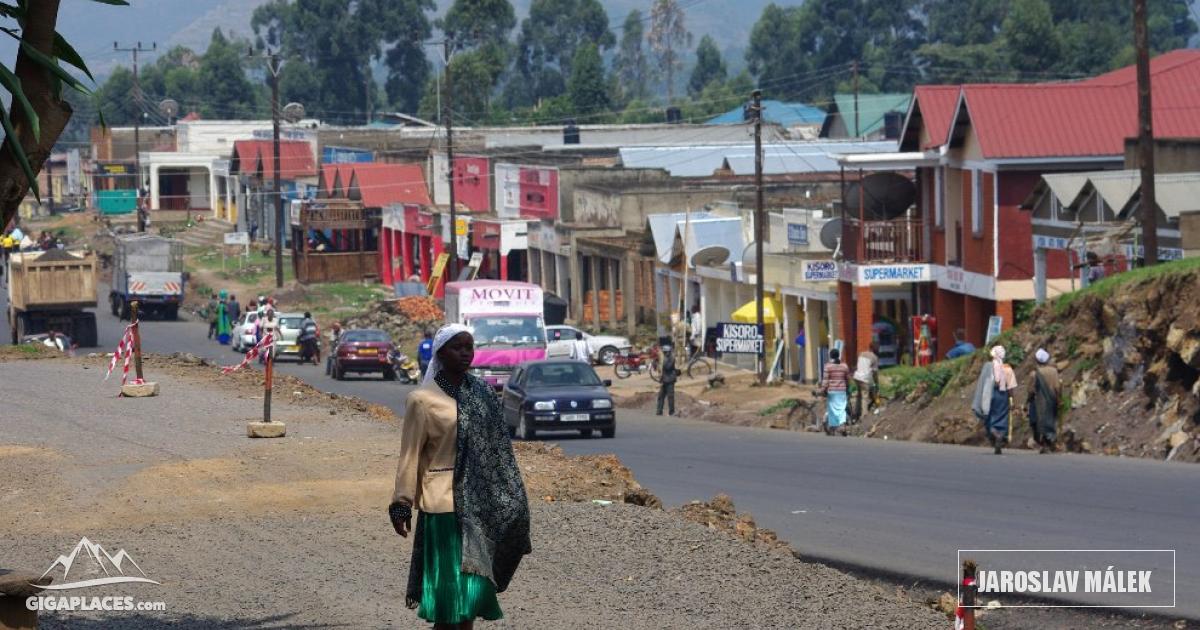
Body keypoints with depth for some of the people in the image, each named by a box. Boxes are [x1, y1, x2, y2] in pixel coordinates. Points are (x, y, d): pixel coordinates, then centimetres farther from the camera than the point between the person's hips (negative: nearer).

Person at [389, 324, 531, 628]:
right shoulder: (422, 400, -7)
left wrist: (509, 499, 12)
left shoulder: (482, 393, 8)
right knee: (449, 585, -6)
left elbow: (496, 448, 12)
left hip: (479, 502, 5)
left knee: (474, 583, 8)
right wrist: (401, 505, -10)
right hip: (444, 503, -5)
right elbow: (410, 455, -6)